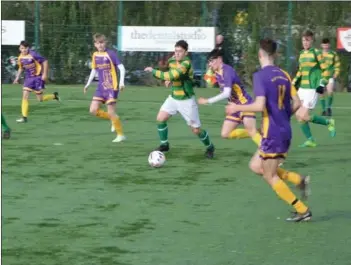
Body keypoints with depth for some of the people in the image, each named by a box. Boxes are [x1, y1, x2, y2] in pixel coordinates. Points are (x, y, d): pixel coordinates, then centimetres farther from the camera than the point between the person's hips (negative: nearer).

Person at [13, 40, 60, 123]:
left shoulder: (33, 55, -19)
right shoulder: (20, 57, 1)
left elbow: (45, 61, -15)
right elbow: (21, 68, 18)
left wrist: (45, 74, -17)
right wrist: (17, 77, 9)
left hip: (38, 77, -5)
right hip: (28, 78, 5)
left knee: (40, 99, -1)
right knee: (25, 96, -9)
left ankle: (54, 96, 28)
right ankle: (24, 117, -6)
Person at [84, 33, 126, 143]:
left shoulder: (110, 54, -12)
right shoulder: (95, 55, 8)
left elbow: (121, 67, -14)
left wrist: (121, 82, -25)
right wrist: (88, 83, 18)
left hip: (112, 87, -7)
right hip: (101, 87, 7)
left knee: (111, 112, -8)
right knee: (93, 110, -4)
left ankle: (121, 135, 7)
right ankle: (113, 119, 18)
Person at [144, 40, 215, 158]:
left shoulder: (186, 64, -27)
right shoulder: (173, 60, -1)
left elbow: (171, 76, -36)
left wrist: (153, 71, -26)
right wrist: (169, 80, 3)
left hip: (186, 100, -7)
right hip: (173, 97, 7)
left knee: (196, 129, -2)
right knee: (160, 118, -5)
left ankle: (209, 147, 23)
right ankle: (164, 145, 13)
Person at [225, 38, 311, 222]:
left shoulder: (260, 75, -13)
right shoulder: (283, 75, 8)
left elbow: (260, 105, -22)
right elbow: (297, 103, 7)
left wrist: (238, 108, -7)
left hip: (272, 133, -8)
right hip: (285, 130, 8)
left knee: (270, 176, 5)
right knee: (255, 166, 20)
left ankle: (302, 210, 3)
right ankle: (299, 180, 9)